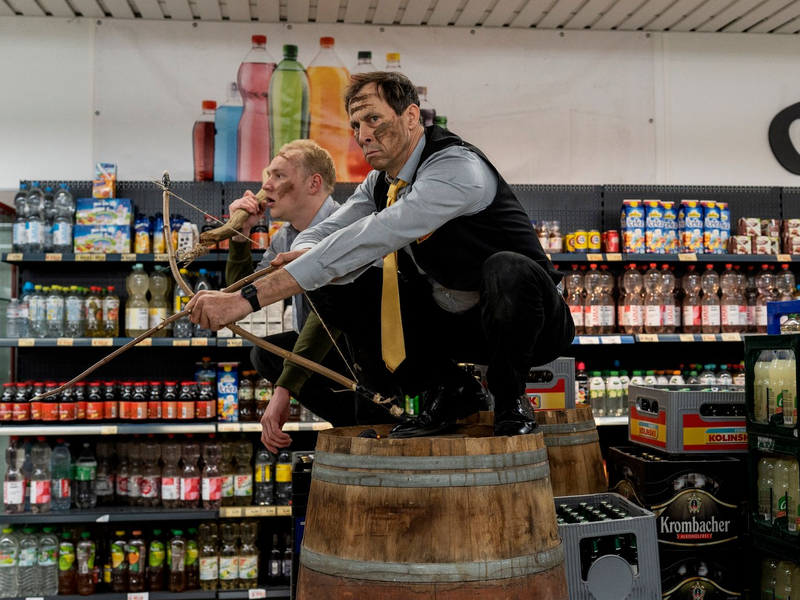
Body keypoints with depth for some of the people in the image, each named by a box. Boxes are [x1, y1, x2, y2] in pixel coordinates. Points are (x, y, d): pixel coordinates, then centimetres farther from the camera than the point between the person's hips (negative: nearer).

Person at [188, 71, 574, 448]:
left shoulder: (457, 167, -26)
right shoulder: (379, 184, 2)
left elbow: (375, 236, -37)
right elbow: (317, 235, 1)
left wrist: (252, 297, -41)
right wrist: (305, 255, -28)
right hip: (450, 320, 7)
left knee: (507, 270, -41)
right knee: (330, 283, -7)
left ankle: (510, 403, -12)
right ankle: (448, 390, 2)